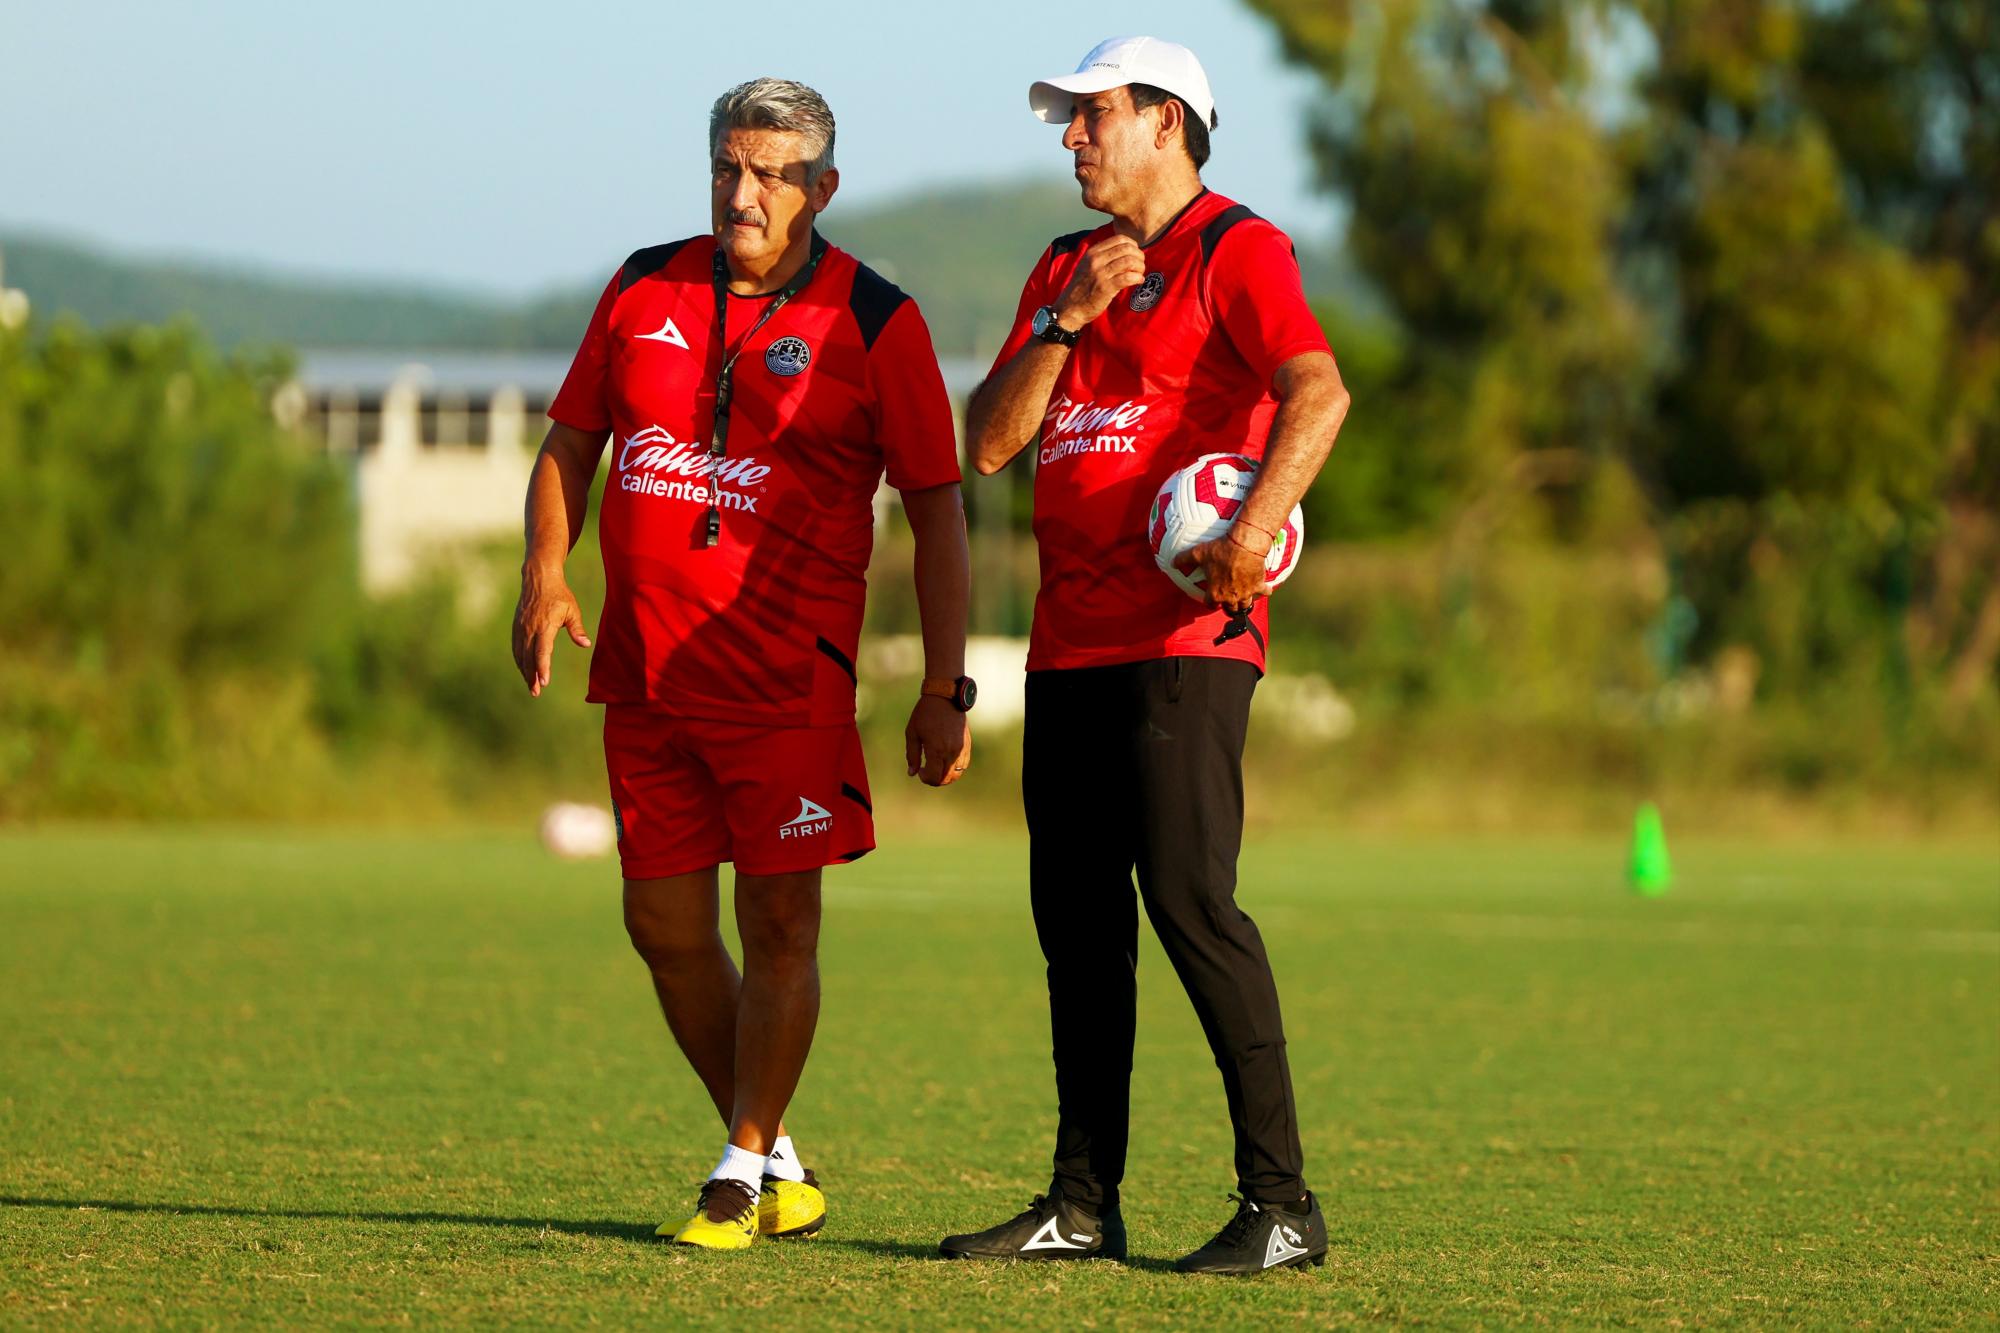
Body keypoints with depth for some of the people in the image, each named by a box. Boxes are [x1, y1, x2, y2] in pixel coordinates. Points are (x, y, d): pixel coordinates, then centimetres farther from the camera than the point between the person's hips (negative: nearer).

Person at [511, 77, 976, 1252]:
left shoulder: (872, 321, -3)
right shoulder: (645, 290, 8)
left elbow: (937, 507, -2)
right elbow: (571, 443, 18)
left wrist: (945, 691, -6)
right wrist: (546, 576, 0)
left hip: (787, 670, -4)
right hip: (644, 665, 5)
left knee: (779, 922, -5)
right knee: (664, 923, 6)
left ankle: (745, 1175, 6)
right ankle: (772, 1161, 21)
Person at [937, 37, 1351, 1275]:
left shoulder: (1236, 249, -3)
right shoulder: (1064, 270, 21)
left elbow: (1318, 391, -20)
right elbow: (990, 442, 13)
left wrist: (1256, 525, -34)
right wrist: (1065, 322, -1)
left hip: (1185, 635, -8)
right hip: (1070, 641, 8)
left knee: (1189, 897, -15)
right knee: (1075, 915, 8)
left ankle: (1281, 1203, -13)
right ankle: (1083, 1204, 14)